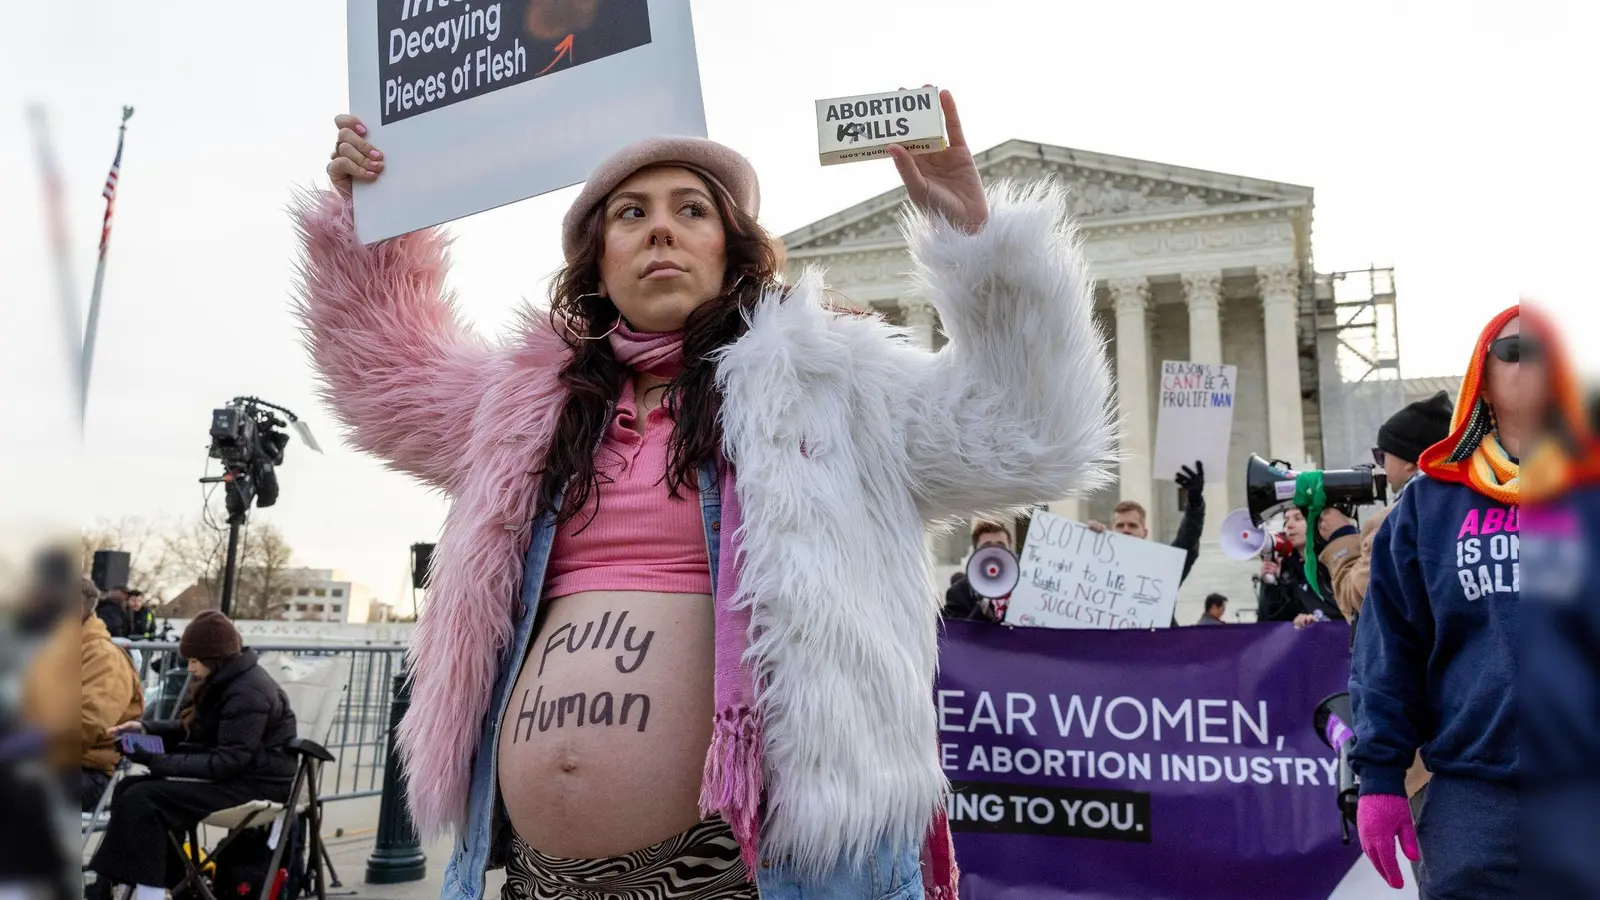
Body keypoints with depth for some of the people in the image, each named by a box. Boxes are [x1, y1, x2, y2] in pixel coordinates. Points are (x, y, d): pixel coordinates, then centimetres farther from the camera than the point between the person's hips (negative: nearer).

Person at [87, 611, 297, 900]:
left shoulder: (248, 692, -20)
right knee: (127, 788, -3)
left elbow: (228, 762, -24)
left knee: (142, 800, -20)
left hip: (255, 782, -10)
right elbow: (188, 731, 19)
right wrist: (145, 729, 2)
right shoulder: (220, 681, 10)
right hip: (228, 771, 10)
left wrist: (158, 762, -23)